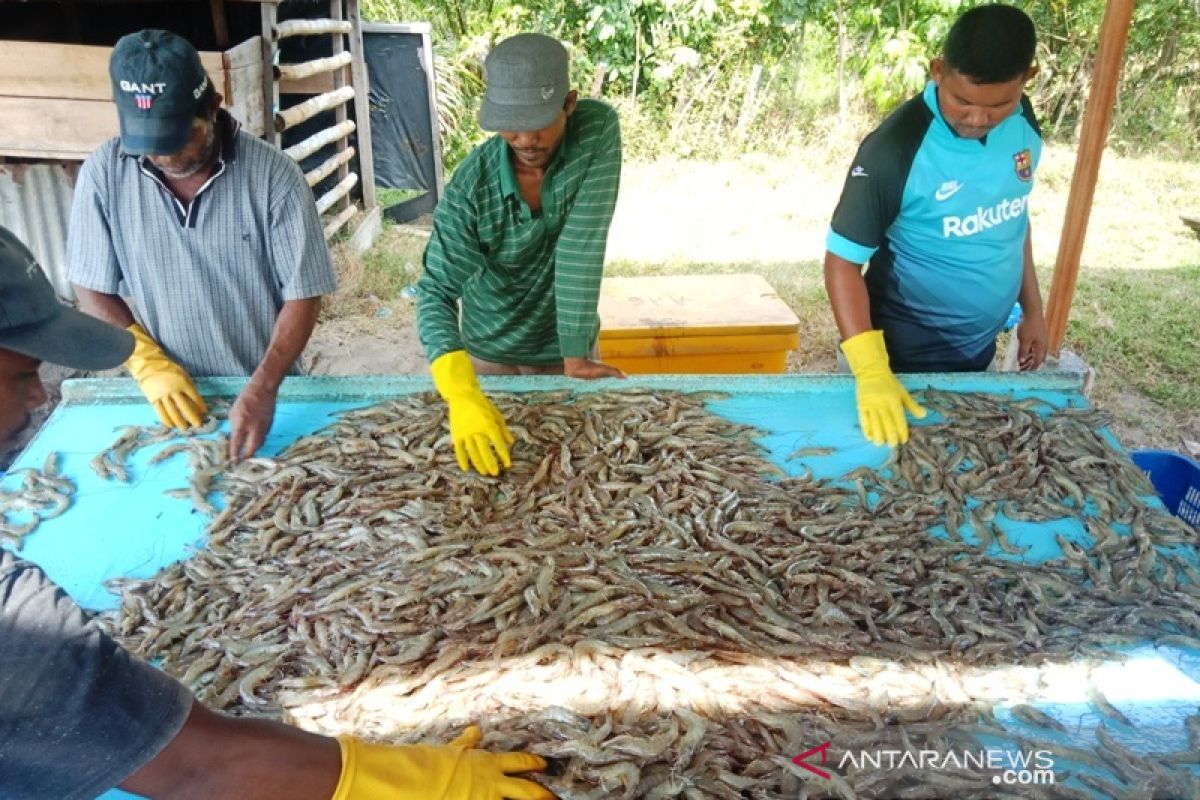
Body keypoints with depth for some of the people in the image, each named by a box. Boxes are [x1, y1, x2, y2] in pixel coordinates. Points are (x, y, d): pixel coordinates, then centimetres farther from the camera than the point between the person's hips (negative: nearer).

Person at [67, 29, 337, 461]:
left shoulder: (273, 174, -18)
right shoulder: (103, 173, -10)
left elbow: (302, 296, -15)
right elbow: (93, 290, -2)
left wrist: (263, 389, -24)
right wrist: (148, 363, -16)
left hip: (267, 391, -1)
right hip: (170, 395, 2)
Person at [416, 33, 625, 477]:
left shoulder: (598, 130, -22)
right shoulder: (470, 184, -23)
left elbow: (580, 246, -26)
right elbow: (437, 292, -27)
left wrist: (576, 356, -27)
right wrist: (462, 392, -43)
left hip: (565, 351, 0)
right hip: (489, 357, 0)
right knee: (487, 448, 18)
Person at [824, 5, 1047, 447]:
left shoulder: (1023, 122, -6)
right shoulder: (896, 148, -26)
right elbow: (842, 259, -23)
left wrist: (1032, 309, 13)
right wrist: (871, 371, -32)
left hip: (981, 341, 6)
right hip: (911, 350, -6)